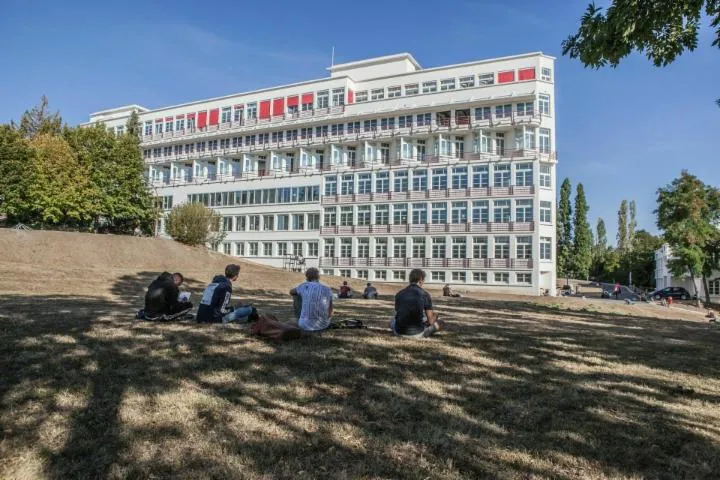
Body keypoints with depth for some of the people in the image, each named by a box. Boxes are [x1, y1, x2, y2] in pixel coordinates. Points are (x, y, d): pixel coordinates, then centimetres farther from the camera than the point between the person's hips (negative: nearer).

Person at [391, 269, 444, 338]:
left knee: (392, 321, 36)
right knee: (439, 323, 19)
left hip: (399, 332, 3)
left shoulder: (399, 294, 6)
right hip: (416, 334, -2)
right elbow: (430, 322, 1)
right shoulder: (425, 295, -3)